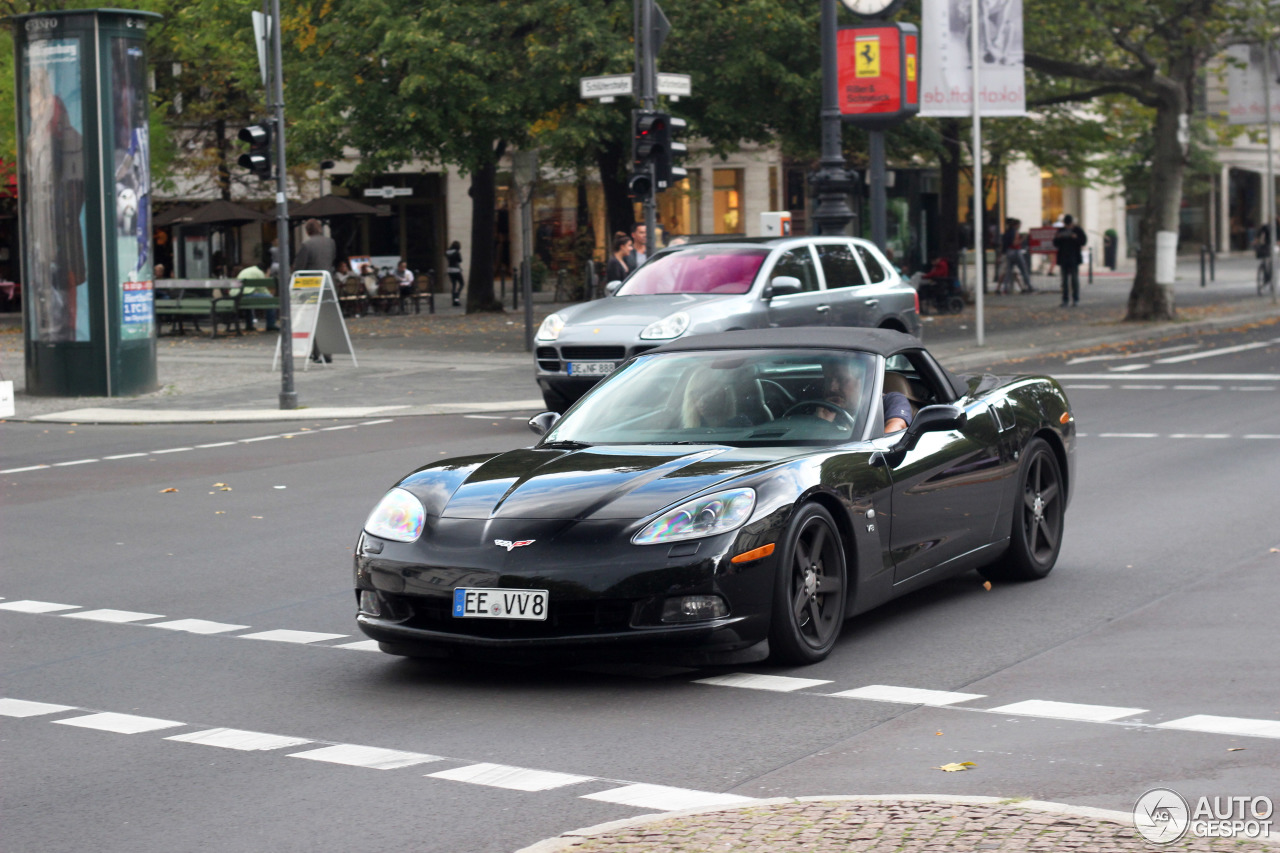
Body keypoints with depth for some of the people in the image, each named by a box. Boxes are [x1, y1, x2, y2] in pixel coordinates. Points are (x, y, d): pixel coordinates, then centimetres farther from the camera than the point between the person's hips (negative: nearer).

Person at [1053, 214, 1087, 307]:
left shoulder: (1078, 230, 1)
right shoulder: (1060, 231, 10)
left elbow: (1084, 241, -5)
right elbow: (1055, 244, 9)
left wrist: (1076, 238, -22)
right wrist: (1057, 238, -12)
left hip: (1074, 259, -3)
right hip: (1063, 258, 3)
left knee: (1074, 278, -2)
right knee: (1065, 279, 4)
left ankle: (1075, 299, 4)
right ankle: (1065, 300, 6)